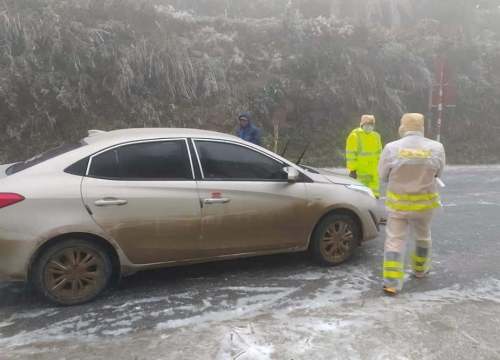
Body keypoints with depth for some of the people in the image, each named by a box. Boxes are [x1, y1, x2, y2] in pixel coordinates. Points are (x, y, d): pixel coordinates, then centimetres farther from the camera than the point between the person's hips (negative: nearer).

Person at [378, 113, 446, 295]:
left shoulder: (392, 148, -12)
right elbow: (438, 174, 4)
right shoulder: (436, 148, -8)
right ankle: (420, 268, 44)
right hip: (424, 202, 2)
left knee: (395, 240, 5)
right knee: (423, 236, 24)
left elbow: (383, 175, -2)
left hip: (398, 202, -1)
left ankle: (392, 282, -2)